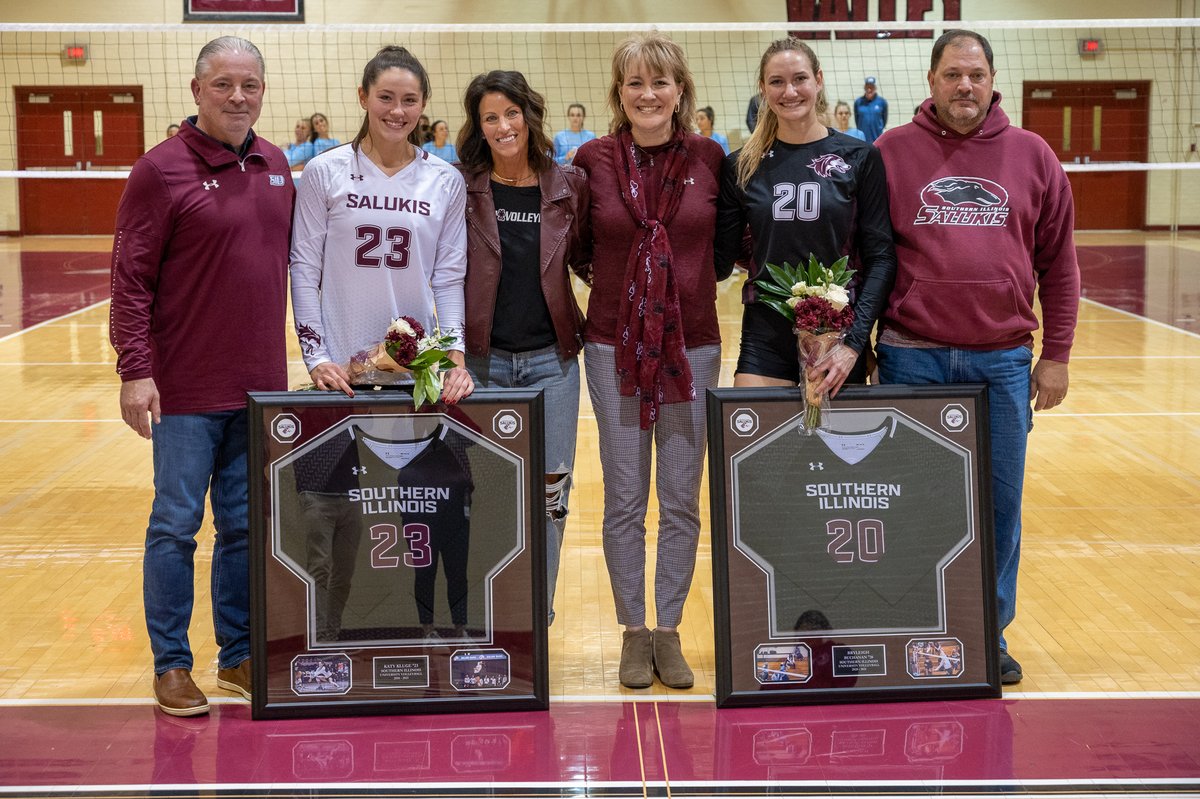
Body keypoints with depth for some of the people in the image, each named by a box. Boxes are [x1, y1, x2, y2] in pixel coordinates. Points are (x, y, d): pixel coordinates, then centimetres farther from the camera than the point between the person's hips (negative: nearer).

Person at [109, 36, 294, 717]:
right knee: (176, 525, 4)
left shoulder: (276, 165, 9)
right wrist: (134, 371, -15)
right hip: (186, 389, -5)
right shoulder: (162, 170, -8)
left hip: (261, 385, 5)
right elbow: (131, 279, -10)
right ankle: (172, 665, 16)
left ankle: (238, 655, 26)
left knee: (246, 526, 13)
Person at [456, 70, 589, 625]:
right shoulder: (463, 188, -2)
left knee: (550, 493, 4)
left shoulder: (568, 186, 2)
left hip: (550, 359, 1)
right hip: (482, 359, -1)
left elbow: (586, 260, 10)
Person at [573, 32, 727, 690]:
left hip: (691, 345, 1)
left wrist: (692, 278, -3)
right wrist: (621, 279, -2)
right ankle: (633, 633, 19)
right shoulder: (592, 159, -1)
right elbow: (576, 247, 8)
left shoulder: (709, 158, 0)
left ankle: (669, 631, 20)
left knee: (682, 500, 6)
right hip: (615, 346, -1)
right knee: (624, 500, 5)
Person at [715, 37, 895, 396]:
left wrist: (854, 341, -13)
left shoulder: (860, 158, -1)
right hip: (765, 341, 1)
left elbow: (881, 257, -3)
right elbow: (721, 257, 6)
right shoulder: (742, 166, 5)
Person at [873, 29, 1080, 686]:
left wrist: (1056, 354, 5)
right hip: (911, 359, -1)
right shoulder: (891, 152, 3)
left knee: (1000, 505, 7)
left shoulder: (1032, 156, 7)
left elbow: (1059, 262, 9)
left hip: (1003, 362, 1)